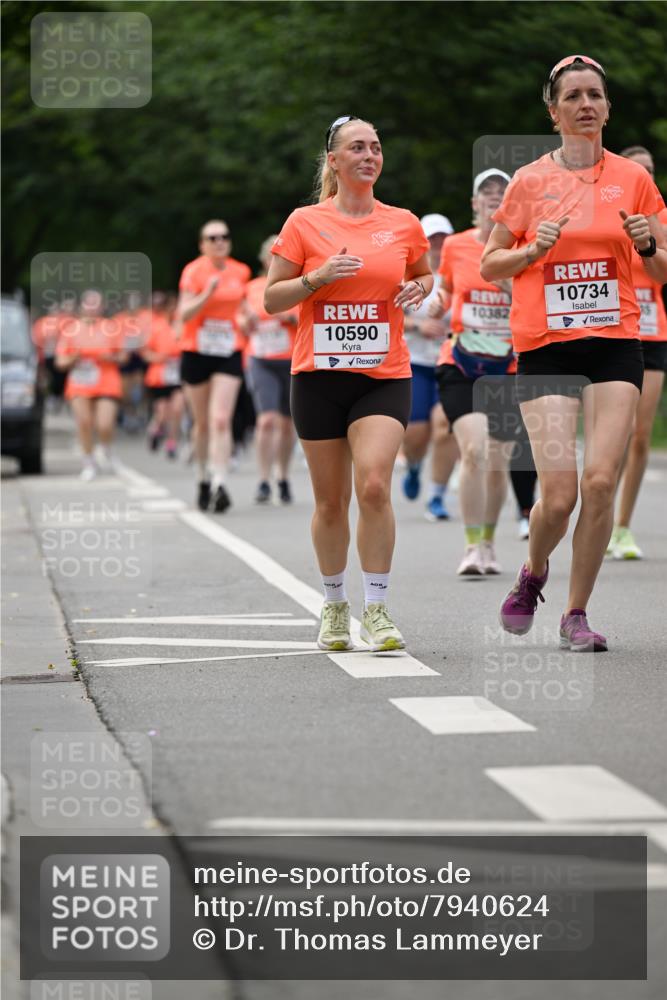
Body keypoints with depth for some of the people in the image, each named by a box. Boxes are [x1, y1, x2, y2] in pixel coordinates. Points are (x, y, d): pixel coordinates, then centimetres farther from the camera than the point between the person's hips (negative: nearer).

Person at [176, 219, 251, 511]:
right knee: (202, 422, 9)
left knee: (221, 421, -14)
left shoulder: (240, 272, 6)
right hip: (196, 352, -1)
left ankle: (220, 484, -21)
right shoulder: (194, 271, -7)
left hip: (229, 353, 1)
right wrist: (207, 294, -30)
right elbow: (184, 314, -17)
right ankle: (204, 479, 27)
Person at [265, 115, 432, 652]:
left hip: (385, 376, 0)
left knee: (374, 486, -18)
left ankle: (377, 610, -9)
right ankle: (335, 606, 24)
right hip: (319, 375, 0)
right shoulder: (305, 223, 1)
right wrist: (317, 277, -14)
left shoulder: (403, 224, 6)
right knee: (331, 501, 6)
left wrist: (420, 287, 1)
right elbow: (271, 299, 2)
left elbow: (425, 273, 24)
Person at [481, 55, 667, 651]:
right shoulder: (530, 182, 5)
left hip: (615, 344, 1)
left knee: (600, 482, -11)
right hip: (545, 350, -1)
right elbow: (489, 266, 11)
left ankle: (577, 613, 4)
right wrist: (533, 250, -7)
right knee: (559, 493, -10)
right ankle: (533, 573, 23)